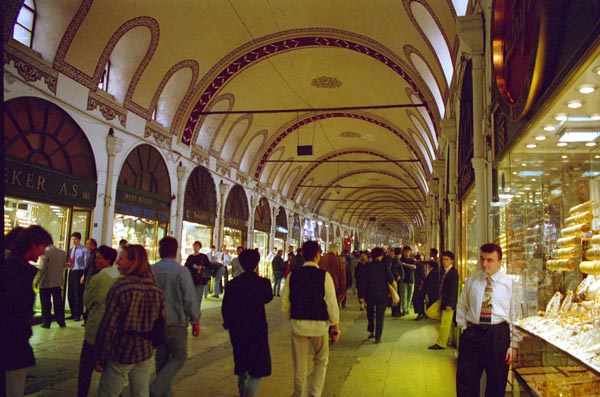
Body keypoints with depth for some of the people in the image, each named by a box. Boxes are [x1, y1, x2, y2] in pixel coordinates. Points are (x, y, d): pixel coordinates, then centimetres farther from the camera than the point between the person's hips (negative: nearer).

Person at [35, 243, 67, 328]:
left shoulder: (45, 253, -17)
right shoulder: (62, 253, 1)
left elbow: (42, 269, -18)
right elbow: (63, 265, 7)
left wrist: (36, 281, -10)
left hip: (45, 283, -5)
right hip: (58, 282, 5)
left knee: (46, 304, 5)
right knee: (58, 302, 13)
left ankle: (46, 322, 9)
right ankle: (61, 322, 18)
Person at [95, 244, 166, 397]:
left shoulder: (120, 287, -17)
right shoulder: (156, 289, -1)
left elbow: (108, 326, -16)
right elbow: (161, 323, 6)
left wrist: (100, 357, -7)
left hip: (121, 352, -5)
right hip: (146, 353, 5)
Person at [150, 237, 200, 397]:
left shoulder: (151, 270, -1)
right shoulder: (181, 271, -15)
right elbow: (190, 298, -14)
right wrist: (195, 320, -2)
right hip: (176, 322, -5)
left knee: (161, 358, 18)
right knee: (179, 357, 7)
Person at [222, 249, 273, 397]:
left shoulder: (232, 283, -4)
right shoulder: (262, 282, -13)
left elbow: (225, 307, 0)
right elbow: (268, 298, 7)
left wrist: (228, 323, 17)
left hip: (237, 328, 5)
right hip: (257, 328, -4)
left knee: (242, 362, 23)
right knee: (259, 365, 5)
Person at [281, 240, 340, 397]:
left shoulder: (293, 275, -3)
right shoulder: (324, 275, -11)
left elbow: (285, 303, 2)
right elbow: (331, 303, -9)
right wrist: (335, 326, 3)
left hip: (297, 324, 2)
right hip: (319, 325, -2)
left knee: (300, 365, 16)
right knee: (321, 361, 21)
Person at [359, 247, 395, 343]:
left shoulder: (368, 266, -6)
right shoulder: (384, 266, -8)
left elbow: (364, 280, -6)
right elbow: (391, 279, -11)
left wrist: (363, 294, 0)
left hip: (370, 293, 1)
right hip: (382, 294, -1)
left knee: (370, 312, 22)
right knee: (380, 315, 6)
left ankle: (371, 331, 19)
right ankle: (378, 337, 5)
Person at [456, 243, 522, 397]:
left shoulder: (509, 283, -1)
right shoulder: (471, 281, 5)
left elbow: (515, 316, -2)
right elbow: (461, 306, 15)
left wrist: (513, 345, -4)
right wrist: (464, 327, 4)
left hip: (499, 334, -1)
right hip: (472, 333, 2)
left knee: (497, 384, 12)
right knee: (465, 382, 6)